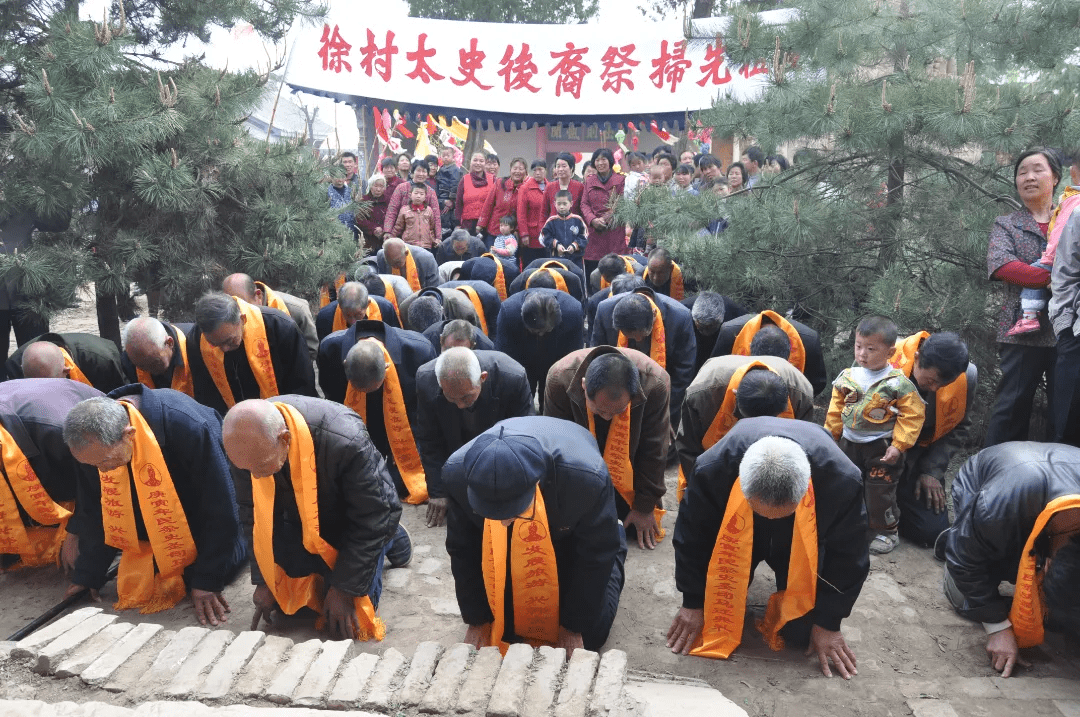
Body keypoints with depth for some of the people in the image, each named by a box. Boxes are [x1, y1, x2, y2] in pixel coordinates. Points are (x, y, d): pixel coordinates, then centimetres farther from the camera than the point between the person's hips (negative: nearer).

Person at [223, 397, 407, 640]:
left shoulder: (345, 442, -43)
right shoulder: (249, 442, -27)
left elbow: (371, 520, -29)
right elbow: (252, 512, -10)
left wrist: (344, 588, -22)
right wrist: (263, 580, -9)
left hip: (353, 527, -4)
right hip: (300, 524, 5)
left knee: (347, 623, -5)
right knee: (283, 601, 5)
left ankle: (388, 539, 19)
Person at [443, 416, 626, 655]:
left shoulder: (587, 478, -44)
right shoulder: (457, 473, -36)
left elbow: (596, 554, -23)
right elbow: (463, 549, -15)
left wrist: (573, 626, -13)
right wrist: (477, 620, -5)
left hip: (571, 536, -2)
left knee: (591, 633, 2)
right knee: (504, 631, 4)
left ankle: (615, 545, 27)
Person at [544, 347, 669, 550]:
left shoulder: (655, 383, -35)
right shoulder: (560, 379, -35)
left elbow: (653, 449, -19)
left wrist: (645, 506, -10)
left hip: (629, 466, 0)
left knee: (634, 527, -2)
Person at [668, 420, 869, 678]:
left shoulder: (842, 480, -40)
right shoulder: (712, 469, -40)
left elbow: (847, 555, -19)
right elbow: (691, 537, -19)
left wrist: (828, 622, -11)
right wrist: (693, 603, -9)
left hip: (802, 546, 0)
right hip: (736, 539, 0)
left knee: (801, 631, -8)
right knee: (716, 612, -6)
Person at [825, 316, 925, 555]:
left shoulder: (898, 383, -13)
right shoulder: (847, 377, -1)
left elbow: (912, 415, -12)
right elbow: (836, 411, 7)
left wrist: (899, 445, -16)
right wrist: (831, 436, 8)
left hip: (882, 447, -5)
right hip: (850, 443, 5)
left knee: (880, 492, 2)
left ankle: (887, 531, 23)